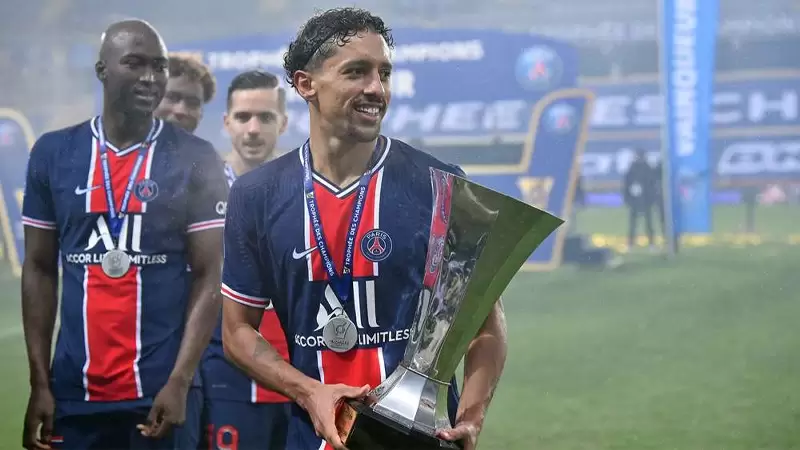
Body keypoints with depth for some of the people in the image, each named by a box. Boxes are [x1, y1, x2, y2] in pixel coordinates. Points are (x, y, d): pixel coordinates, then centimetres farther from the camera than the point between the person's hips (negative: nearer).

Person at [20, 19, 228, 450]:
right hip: (75, 391, 2)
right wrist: (39, 383, 2)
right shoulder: (54, 153, 5)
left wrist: (179, 382, -12)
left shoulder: (194, 160, 0)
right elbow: (40, 270, 9)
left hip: (160, 391, -2)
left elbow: (208, 278, -2)